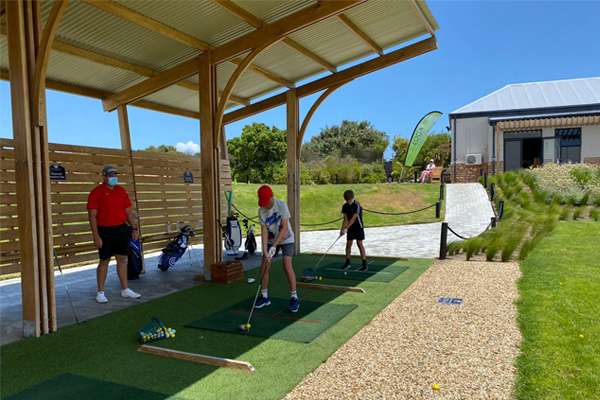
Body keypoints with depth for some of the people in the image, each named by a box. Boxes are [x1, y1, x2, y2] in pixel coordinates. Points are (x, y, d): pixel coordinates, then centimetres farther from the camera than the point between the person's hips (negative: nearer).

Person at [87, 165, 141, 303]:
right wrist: (96, 236, -16)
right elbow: (92, 216, -11)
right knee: (104, 261, 4)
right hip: (105, 231, -5)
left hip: (121, 229, 5)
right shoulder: (96, 192, -8)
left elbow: (129, 211, 13)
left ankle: (125, 289, 20)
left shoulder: (121, 191, 8)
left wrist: (134, 228, 7)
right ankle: (100, 292, 15)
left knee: (122, 259, 10)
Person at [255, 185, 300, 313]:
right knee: (264, 266, -1)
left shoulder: (281, 205, -23)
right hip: (271, 240, 4)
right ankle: (264, 297, 14)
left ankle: (294, 297, -7)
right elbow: (264, 230, -12)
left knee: (287, 265, -18)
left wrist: (274, 246, -27)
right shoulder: (261, 211, -11)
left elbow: (284, 228, -24)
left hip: (286, 239, -4)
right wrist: (265, 250, -21)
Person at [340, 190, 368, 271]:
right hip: (350, 228, 6)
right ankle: (347, 262, 23)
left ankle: (364, 265, -4)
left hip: (358, 227, -6)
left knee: (360, 244, -8)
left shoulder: (357, 205, -20)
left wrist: (346, 228, -28)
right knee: (348, 244, 9)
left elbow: (353, 219, -24)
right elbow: (345, 219, 0)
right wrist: (342, 229, -13)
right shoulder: (345, 206, 0)